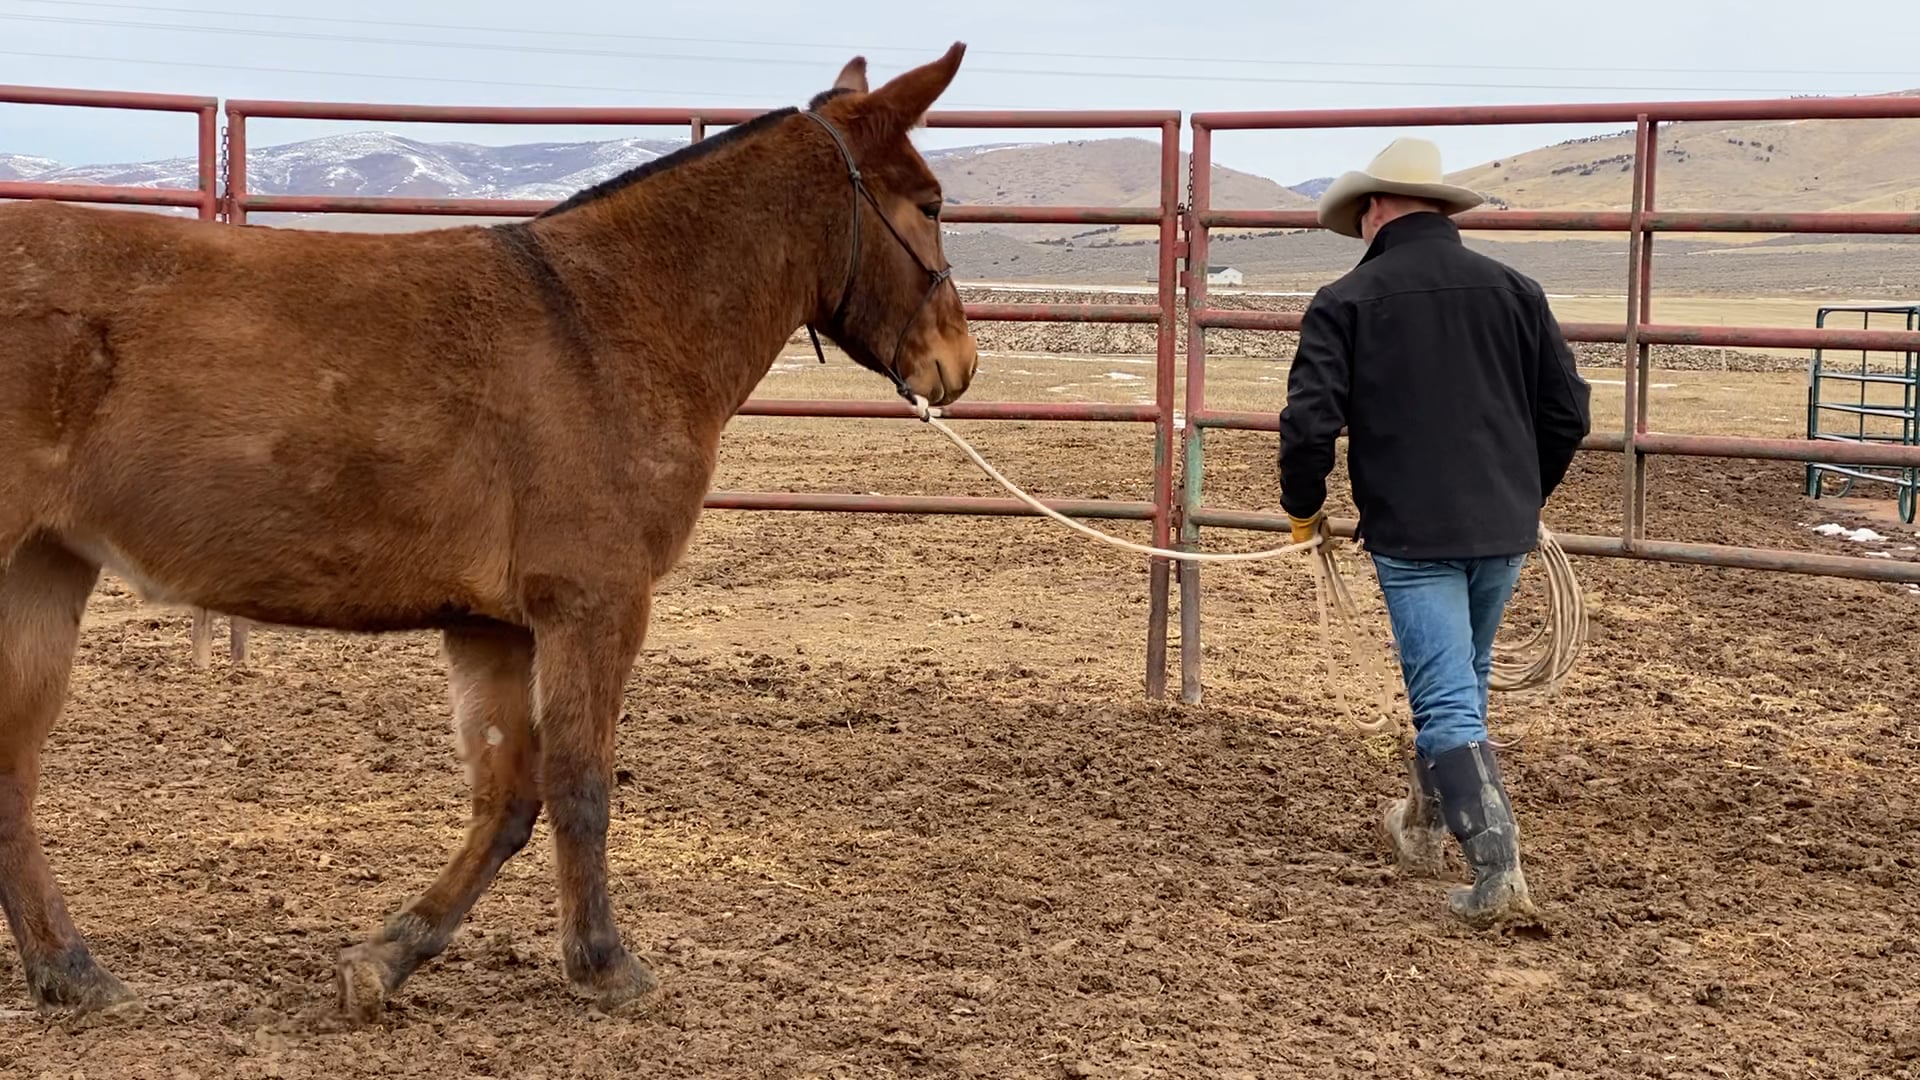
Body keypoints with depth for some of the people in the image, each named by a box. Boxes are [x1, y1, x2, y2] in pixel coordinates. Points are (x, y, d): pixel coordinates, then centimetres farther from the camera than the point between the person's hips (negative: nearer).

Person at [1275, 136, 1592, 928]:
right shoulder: (1514, 290, 7)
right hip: (1505, 529, 5)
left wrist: (1302, 508, 6)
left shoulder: (1347, 302, -5)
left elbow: (1309, 421, -11)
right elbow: (1567, 411, 9)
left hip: (1412, 532, -5)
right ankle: (1424, 824, 41)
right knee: (1463, 679, 23)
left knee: (1447, 701, -4)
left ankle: (1498, 874, -13)